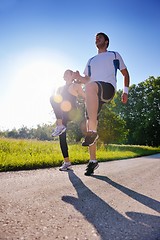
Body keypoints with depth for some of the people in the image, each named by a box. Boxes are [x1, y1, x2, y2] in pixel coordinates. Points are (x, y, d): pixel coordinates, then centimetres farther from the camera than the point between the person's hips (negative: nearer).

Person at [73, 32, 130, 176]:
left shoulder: (114, 55, 23)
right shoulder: (91, 60, 33)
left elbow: (125, 73, 21)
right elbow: (86, 79, 29)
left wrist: (125, 91, 7)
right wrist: (79, 77, 5)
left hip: (108, 87, -5)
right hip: (94, 94, 5)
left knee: (91, 85, -40)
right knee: (90, 123, -8)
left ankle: (93, 132, -39)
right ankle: (93, 160, 3)